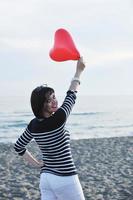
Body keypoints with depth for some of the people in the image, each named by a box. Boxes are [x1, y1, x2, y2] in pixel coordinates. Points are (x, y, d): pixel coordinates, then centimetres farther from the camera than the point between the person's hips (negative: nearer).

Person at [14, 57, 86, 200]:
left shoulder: (33, 125, 1)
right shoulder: (58, 120, -19)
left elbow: (18, 146, 14)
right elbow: (71, 96, -5)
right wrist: (78, 71, 7)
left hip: (45, 177, 7)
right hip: (65, 180, -7)